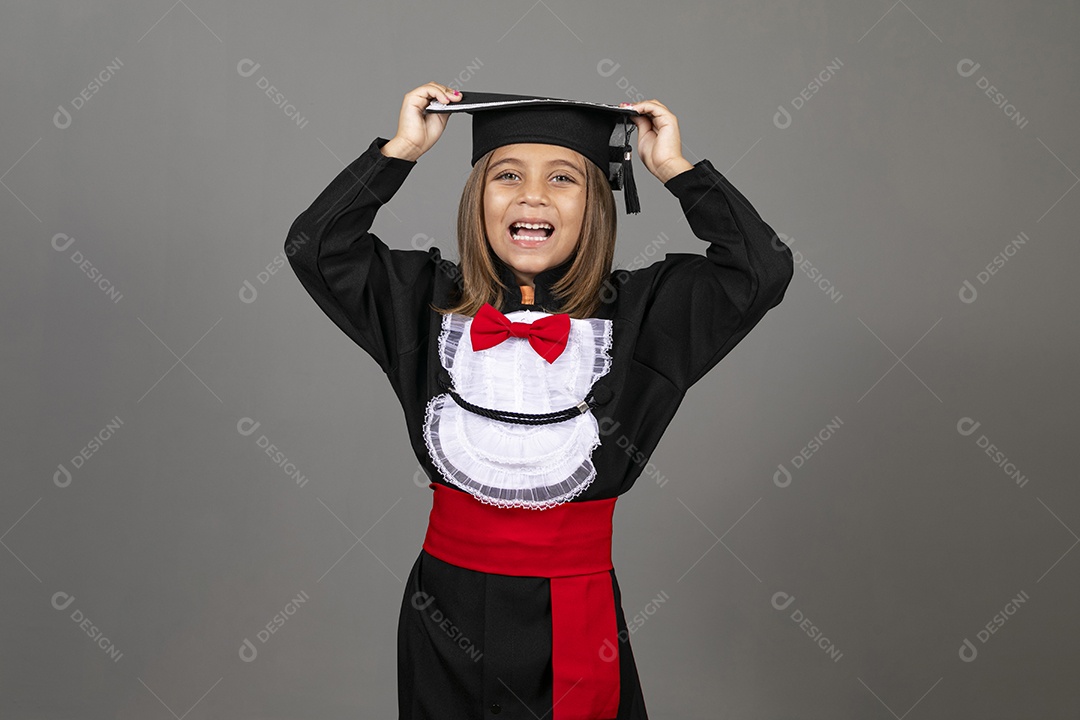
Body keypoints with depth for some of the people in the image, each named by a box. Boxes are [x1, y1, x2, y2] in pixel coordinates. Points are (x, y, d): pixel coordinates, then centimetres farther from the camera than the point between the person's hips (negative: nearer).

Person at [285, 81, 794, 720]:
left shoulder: (638, 311, -3)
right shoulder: (430, 298, 1)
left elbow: (764, 269, -10)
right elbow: (315, 246, -3)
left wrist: (674, 167, -7)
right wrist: (402, 149, -5)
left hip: (577, 619, -1)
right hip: (448, 614, 1)